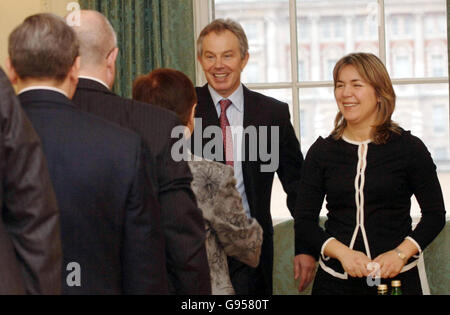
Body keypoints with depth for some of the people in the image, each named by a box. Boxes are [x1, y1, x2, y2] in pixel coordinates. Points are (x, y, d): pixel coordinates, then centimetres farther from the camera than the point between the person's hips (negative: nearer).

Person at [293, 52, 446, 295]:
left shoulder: (410, 148, 0)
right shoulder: (321, 152, 4)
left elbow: (435, 214, 3)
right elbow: (303, 222, 3)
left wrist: (401, 253, -12)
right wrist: (342, 252, -14)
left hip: (396, 278, -1)